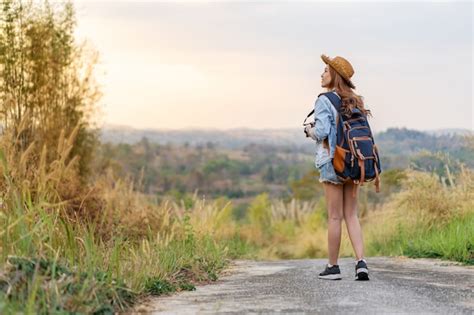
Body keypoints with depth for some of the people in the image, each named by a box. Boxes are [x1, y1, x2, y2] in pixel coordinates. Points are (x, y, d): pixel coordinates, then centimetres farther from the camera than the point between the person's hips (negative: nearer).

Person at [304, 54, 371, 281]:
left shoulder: (325, 101, -10)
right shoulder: (354, 101, 12)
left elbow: (321, 132, -19)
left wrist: (309, 130, 2)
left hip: (332, 161, -6)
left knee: (335, 216, 1)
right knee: (351, 215, 9)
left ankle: (333, 266, 9)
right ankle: (361, 262, -2)